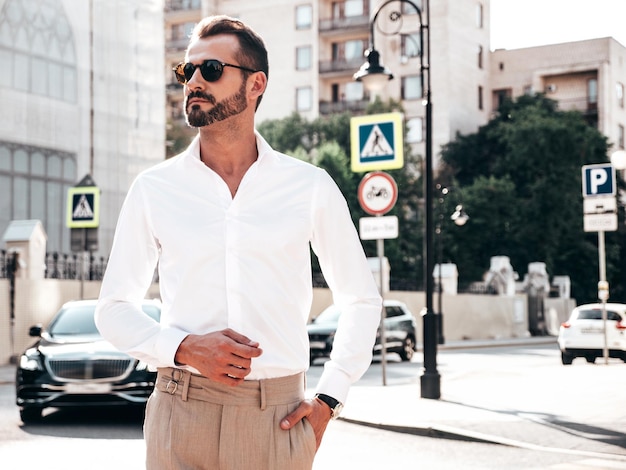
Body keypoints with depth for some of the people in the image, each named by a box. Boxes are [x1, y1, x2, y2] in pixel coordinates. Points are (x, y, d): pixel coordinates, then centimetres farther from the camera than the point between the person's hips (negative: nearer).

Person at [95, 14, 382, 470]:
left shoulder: (311, 187, 3)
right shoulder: (153, 189, 4)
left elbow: (362, 299, 12)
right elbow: (113, 308, 8)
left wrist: (328, 399, 3)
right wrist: (185, 348, -9)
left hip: (278, 416, 0)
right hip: (181, 414, 1)